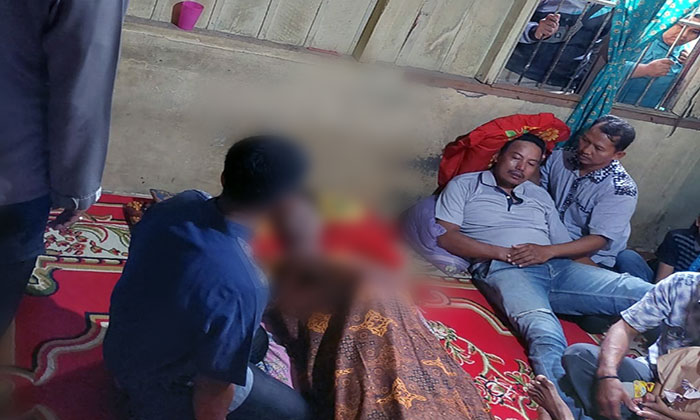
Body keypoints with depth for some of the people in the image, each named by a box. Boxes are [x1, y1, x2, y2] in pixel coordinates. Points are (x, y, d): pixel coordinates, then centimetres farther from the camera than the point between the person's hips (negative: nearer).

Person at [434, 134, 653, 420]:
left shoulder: (540, 196, 31)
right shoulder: (465, 185, 17)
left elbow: (572, 246, 23)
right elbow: (445, 236, 2)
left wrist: (548, 251, -3)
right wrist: (502, 252, -7)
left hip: (556, 267, 6)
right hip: (503, 269, -6)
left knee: (645, 293, -18)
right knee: (546, 335, -40)